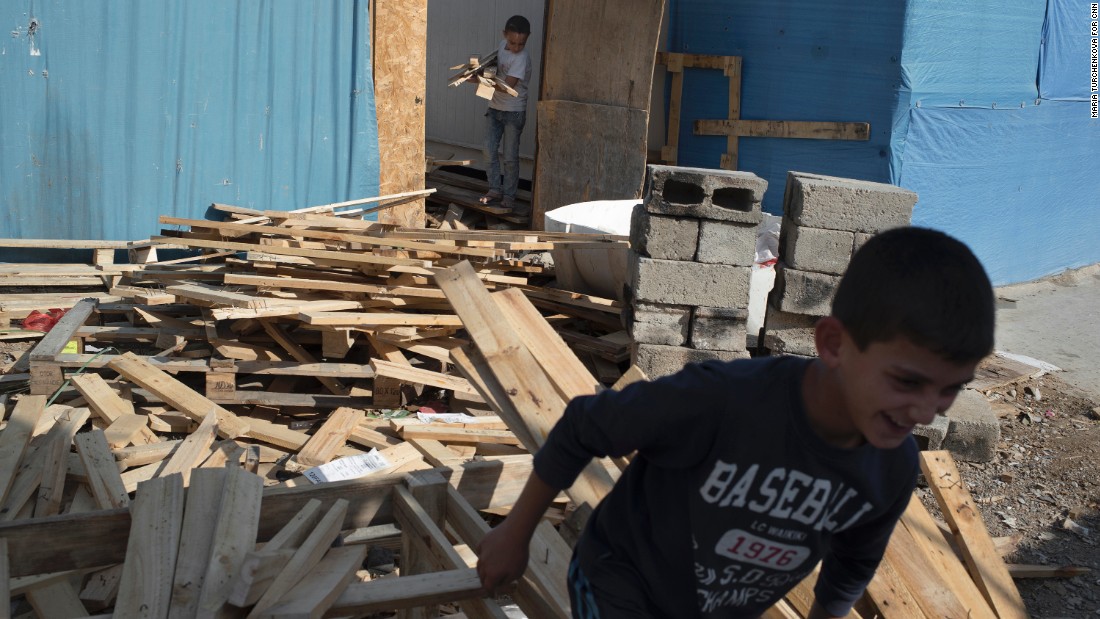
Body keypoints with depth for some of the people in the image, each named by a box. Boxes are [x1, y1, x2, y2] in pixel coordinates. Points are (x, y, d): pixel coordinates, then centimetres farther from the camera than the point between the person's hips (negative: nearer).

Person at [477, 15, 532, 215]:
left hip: (514, 112, -7)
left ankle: (509, 195, 10)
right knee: (490, 150, 7)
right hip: (495, 108, 7)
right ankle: (495, 189, 18)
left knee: (510, 157, -1)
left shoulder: (521, 59, -23)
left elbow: (507, 87, -28)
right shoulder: (502, 45, 0)